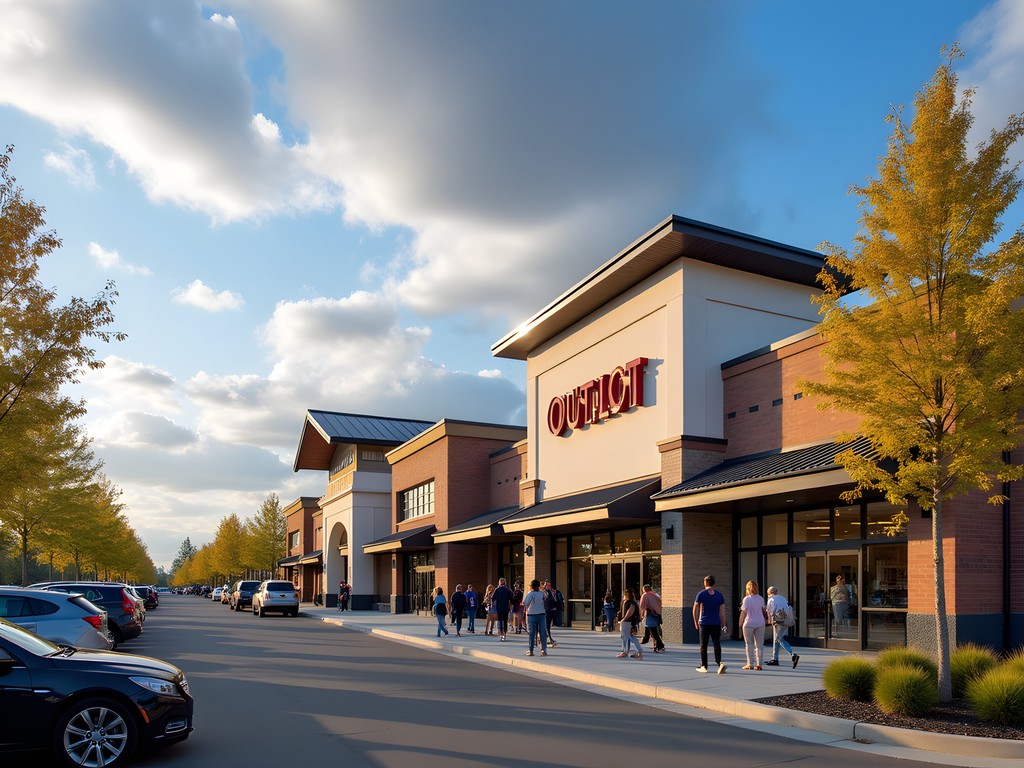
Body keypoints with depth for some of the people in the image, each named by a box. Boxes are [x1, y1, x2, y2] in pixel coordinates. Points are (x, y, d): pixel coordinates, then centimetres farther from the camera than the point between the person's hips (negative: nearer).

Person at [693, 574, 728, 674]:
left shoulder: (701, 594, -2)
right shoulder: (719, 595, 5)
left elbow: (695, 610, -1)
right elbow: (722, 611, 3)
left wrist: (696, 622, 10)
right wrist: (723, 625, 7)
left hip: (704, 624, -2)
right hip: (716, 624, 2)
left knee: (703, 646, 9)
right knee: (717, 645, 1)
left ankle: (703, 666, 16)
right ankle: (720, 663, -18)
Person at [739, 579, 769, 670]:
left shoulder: (747, 599, -10)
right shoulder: (761, 599, 4)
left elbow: (744, 612, -12)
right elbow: (764, 610, 10)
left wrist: (740, 623, -5)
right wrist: (765, 619, 24)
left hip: (749, 624, -4)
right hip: (760, 623, 4)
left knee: (749, 644, 7)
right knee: (759, 644, 9)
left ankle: (750, 664, 7)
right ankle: (759, 664, 8)